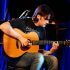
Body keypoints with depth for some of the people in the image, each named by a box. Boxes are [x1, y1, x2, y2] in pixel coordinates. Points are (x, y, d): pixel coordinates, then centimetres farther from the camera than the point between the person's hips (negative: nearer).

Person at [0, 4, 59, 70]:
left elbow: (39, 51, 14)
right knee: (39, 57, -32)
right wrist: (20, 37, -21)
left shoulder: (42, 31, 12)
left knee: (53, 60, -14)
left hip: (33, 56, 6)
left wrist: (51, 51, -5)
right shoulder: (23, 22, -6)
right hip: (17, 57, -6)